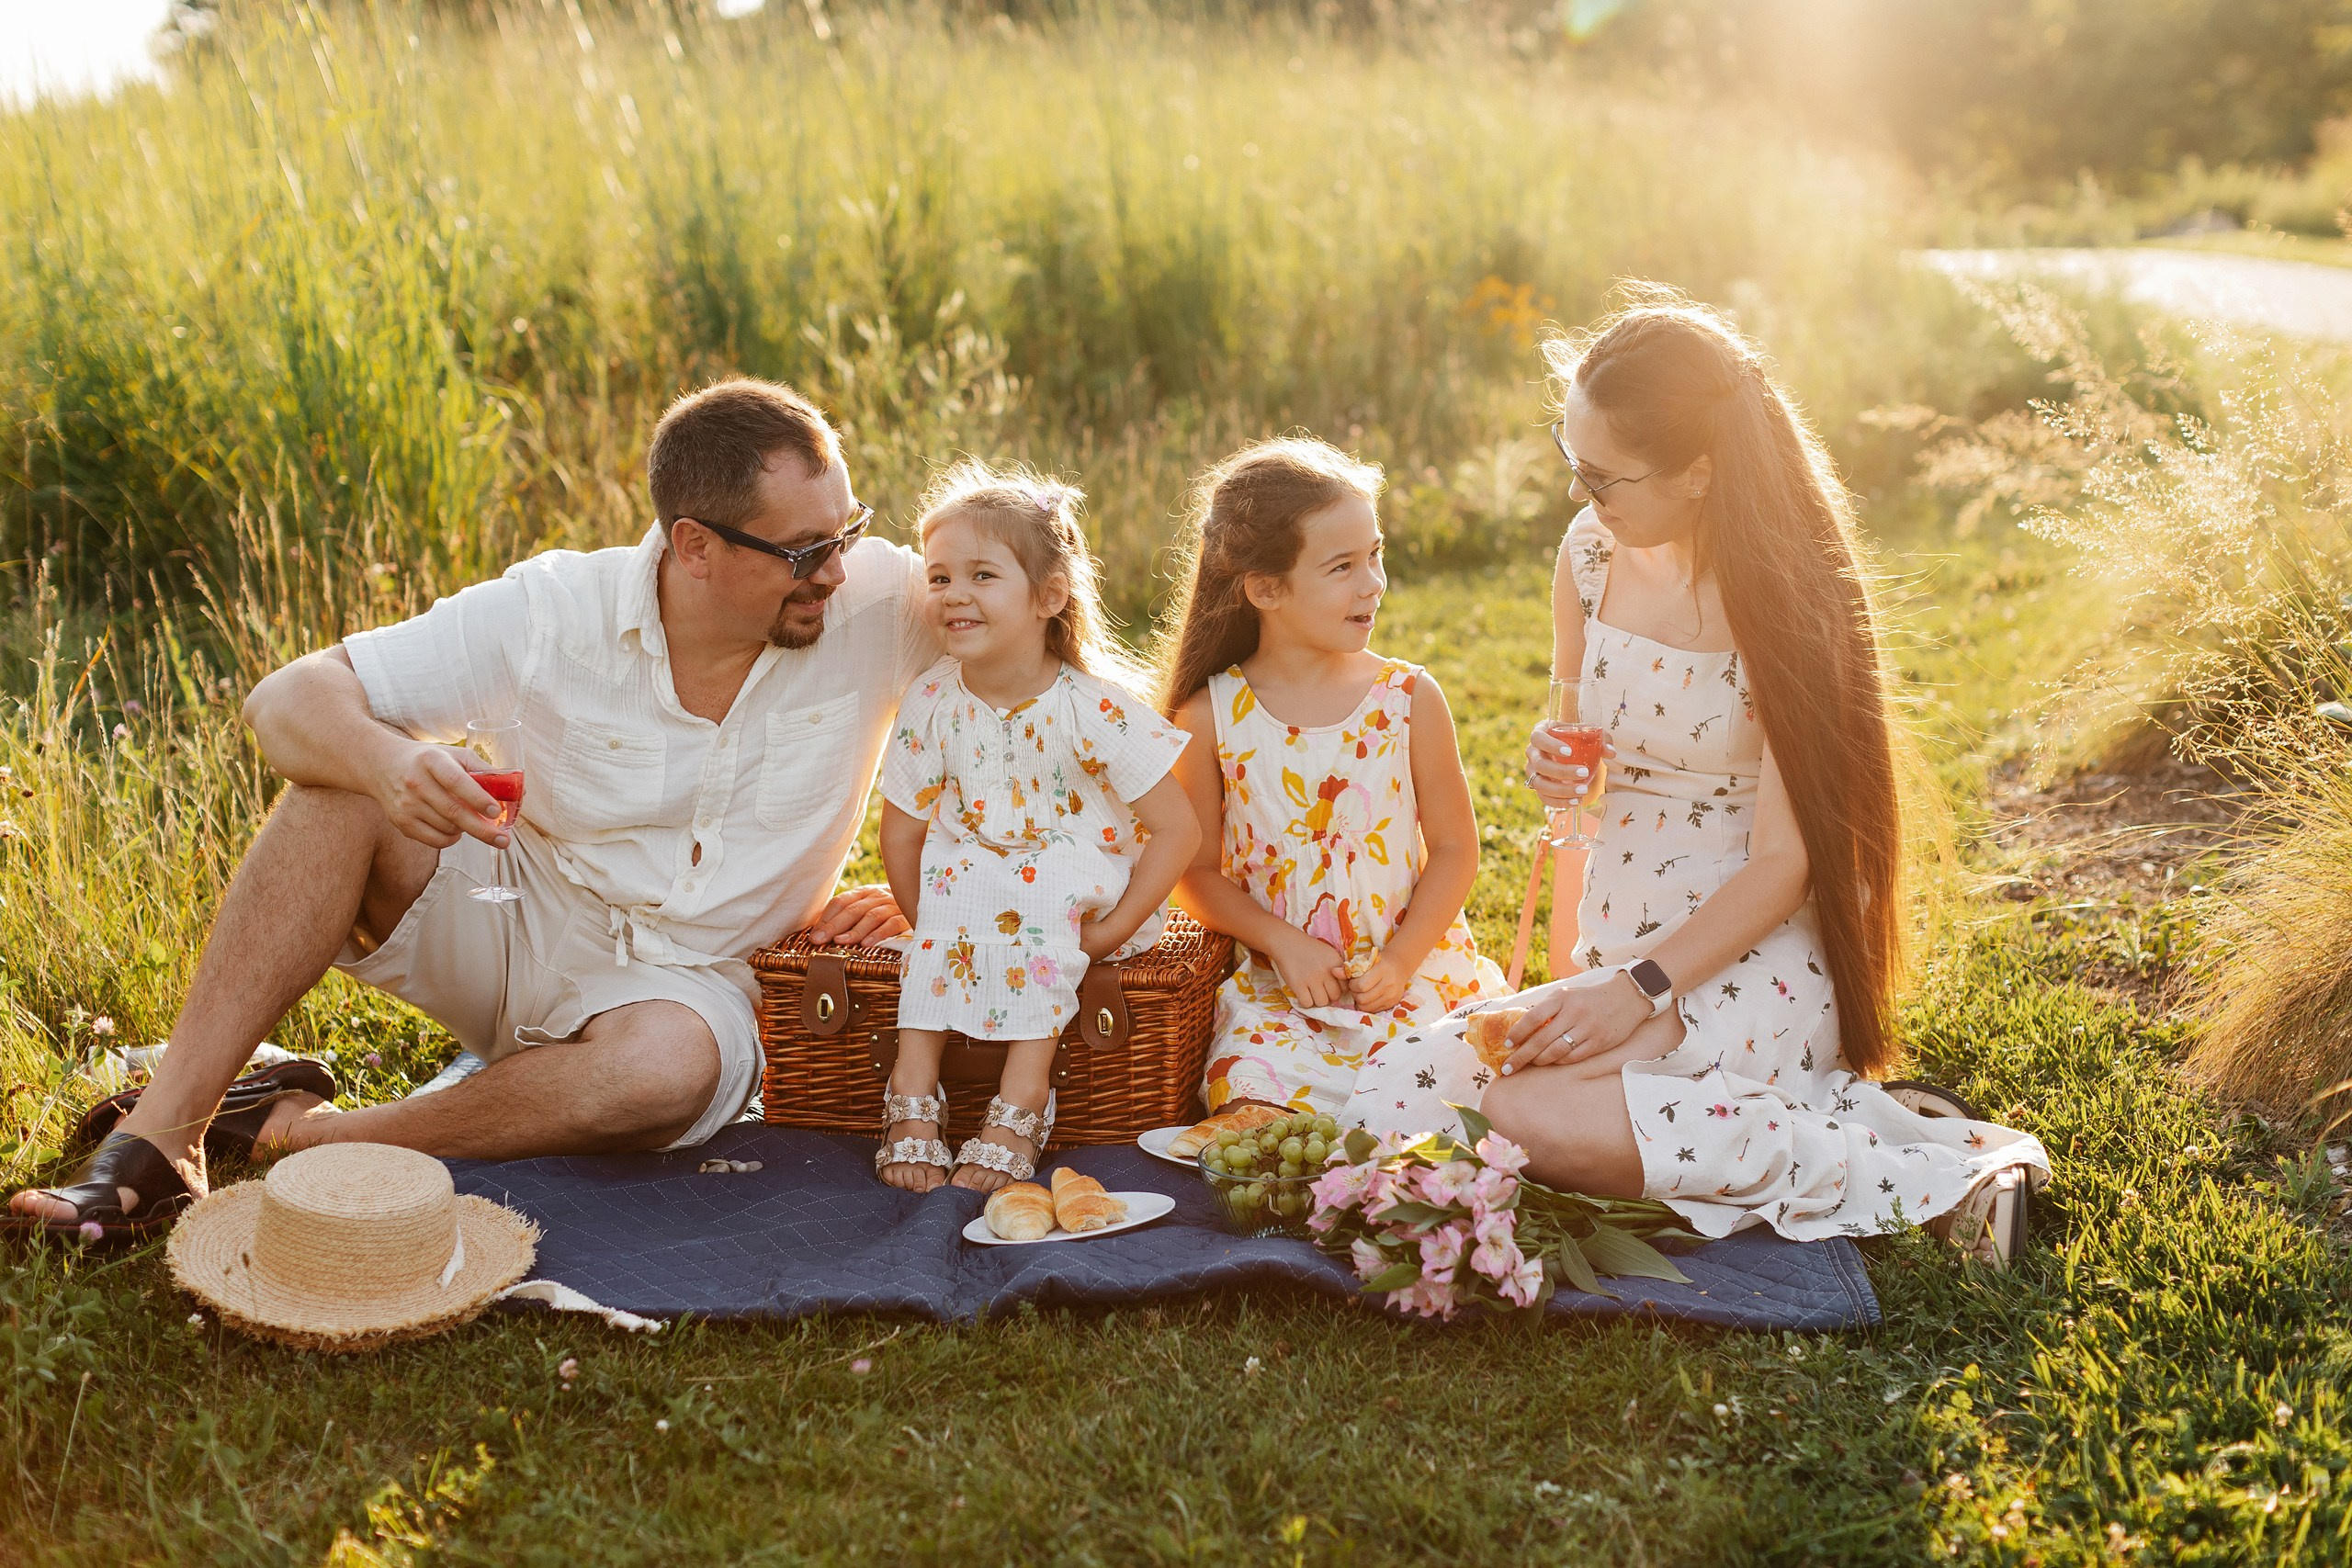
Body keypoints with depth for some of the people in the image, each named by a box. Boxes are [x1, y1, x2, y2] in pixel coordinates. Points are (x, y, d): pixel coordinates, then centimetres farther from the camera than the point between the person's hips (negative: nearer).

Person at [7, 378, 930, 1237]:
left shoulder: (884, 600, -17)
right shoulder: (559, 611, -15)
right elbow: (288, 700, -14)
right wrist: (385, 758, -39)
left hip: (693, 981, -1)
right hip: (521, 927, 1)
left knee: (664, 1069, -38)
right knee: (344, 784, -25)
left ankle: (300, 1131, -18)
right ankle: (159, 1140, -22)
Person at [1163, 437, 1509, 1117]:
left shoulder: (1409, 698, -1)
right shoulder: (1211, 717, -3)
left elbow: (1455, 848, 2)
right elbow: (1197, 873, 2)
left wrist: (1401, 960, -10)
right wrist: (1284, 944, -12)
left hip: (1410, 969, 1)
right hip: (1280, 983, -1)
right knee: (1253, 1099, -26)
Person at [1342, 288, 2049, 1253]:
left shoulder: (1783, 598, -15)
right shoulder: (1593, 554, 3)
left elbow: (1786, 861, -15)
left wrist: (1644, 988, -25)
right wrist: (1553, 768, -5)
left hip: (1750, 963, -7)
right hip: (1613, 949, 7)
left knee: (1533, 1111, -31)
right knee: (1385, 1108, -14)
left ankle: (1887, 1166, -15)